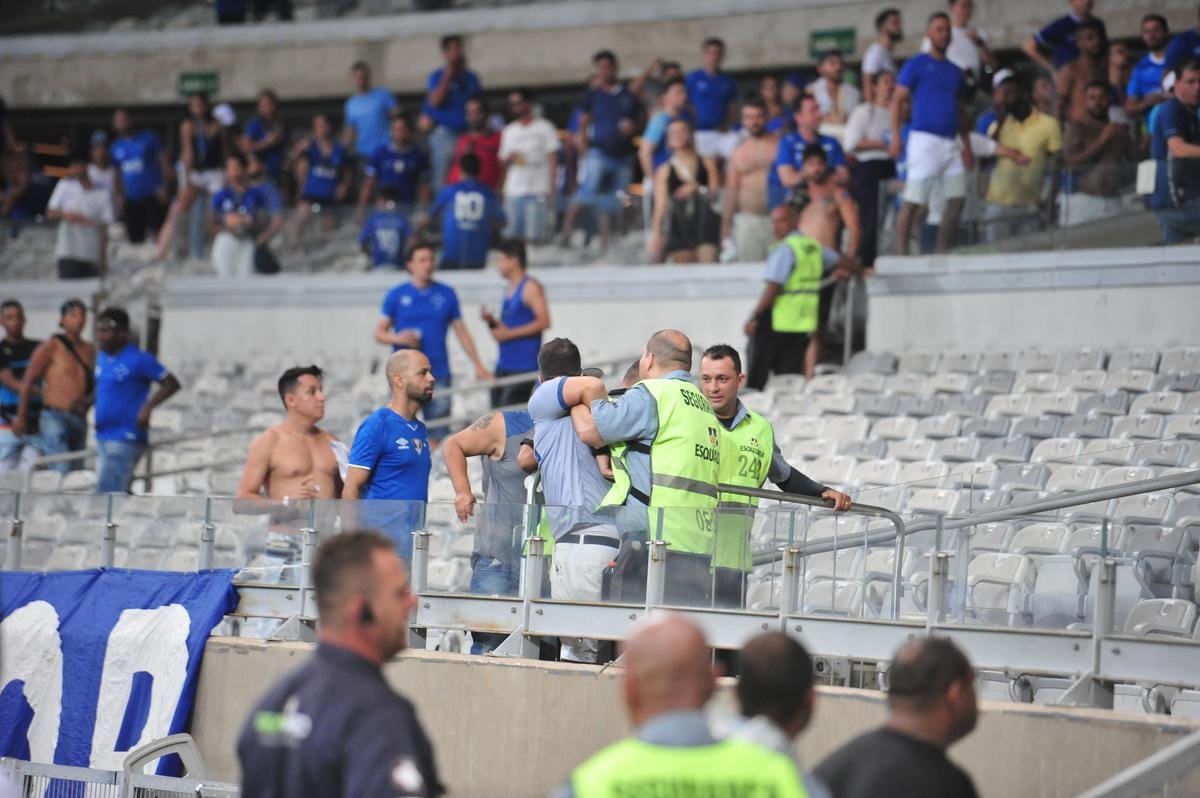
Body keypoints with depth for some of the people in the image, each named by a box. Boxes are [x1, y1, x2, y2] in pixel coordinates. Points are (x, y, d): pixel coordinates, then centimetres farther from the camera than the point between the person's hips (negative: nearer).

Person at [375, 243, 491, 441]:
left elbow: (462, 332, 12)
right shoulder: (396, 295, 5)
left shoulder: (447, 294, 9)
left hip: (439, 373, 2)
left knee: (439, 432, 1)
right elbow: (379, 333, 8)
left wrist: (478, 365, 6)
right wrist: (398, 338, -14)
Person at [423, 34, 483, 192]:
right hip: (444, 135, -3)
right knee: (442, 181, -4)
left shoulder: (471, 78, 13)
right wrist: (448, 75, -11)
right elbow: (436, 101, -12)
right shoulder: (437, 76, 3)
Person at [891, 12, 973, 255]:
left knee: (957, 198, 2)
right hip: (924, 140, -6)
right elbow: (897, 100, -5)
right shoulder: (917, 64, 0)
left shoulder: (955, 71, 18)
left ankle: (942, 253, 11)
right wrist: (896, 137, -16)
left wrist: (967, 146, 13)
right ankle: (901, 255, -4)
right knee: (913, 201, -8)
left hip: (950, 143, 6)